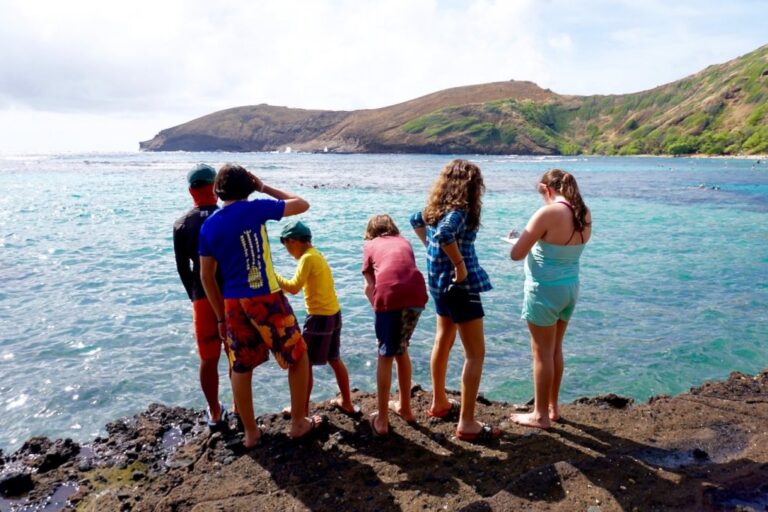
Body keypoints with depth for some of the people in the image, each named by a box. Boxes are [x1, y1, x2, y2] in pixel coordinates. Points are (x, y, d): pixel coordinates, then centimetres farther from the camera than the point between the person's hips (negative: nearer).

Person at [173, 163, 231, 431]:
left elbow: (183, 269, 3)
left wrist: (195, 296, 14)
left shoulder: (181, 225, 1)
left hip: (203, 297, 1)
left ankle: (215, 413, 25)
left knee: (209, 359, 13)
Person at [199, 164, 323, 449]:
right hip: (265, 298, -5)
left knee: (241, 368, 14)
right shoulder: (255, 209, -6)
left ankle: (250, 432, 26)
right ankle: (298, 423, 21)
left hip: (233, 303, 5)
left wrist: (221, 316, 16)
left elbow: (206, 276, 8)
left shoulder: (209, 226, 6)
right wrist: (265, 188, 10)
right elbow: (302, 205, 4)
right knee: (297, 357, 12)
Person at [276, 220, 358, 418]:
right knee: (334, 359, 19)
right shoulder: (315, 254, 12)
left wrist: (271, 275, -14)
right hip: (333, 313, 9)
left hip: (320, 316, -9)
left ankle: (303, 409, 14)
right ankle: (347, 403, 28)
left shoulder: (308, 258, -15)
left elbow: (293, 288, -22)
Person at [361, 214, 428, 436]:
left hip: (389, 296, -3)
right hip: (416, 294, 3)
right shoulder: (404, 242, 32)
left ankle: (381, 420, 12)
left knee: (385, 356, 8)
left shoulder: (369, 245, 24)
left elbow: (369, 287, 20)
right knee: (401, 349, 22)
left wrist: (378, 306, 35)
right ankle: (405, 407, 34)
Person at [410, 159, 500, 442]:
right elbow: (445, 235, -40)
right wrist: (460, 265, -27)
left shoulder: (436, 207, 5)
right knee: (475, 354, -1)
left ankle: (439, 404, 36)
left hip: (440, 283, 9)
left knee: (443, 342, 22)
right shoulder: (459, 211, -20)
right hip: (461, 286, -9)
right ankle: (467, 424, 2)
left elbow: (415, 221, 25)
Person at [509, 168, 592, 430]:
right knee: (555, 348, 20)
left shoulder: (548, 213, -21)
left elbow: (516, 254, -19)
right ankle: (552, 406, 33)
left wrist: (521, 238, 1)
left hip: (544, 290, -7)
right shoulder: (584, 214, 1)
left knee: (542, 352, 6)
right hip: (570, 287, 7)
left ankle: (540, 415, 19)